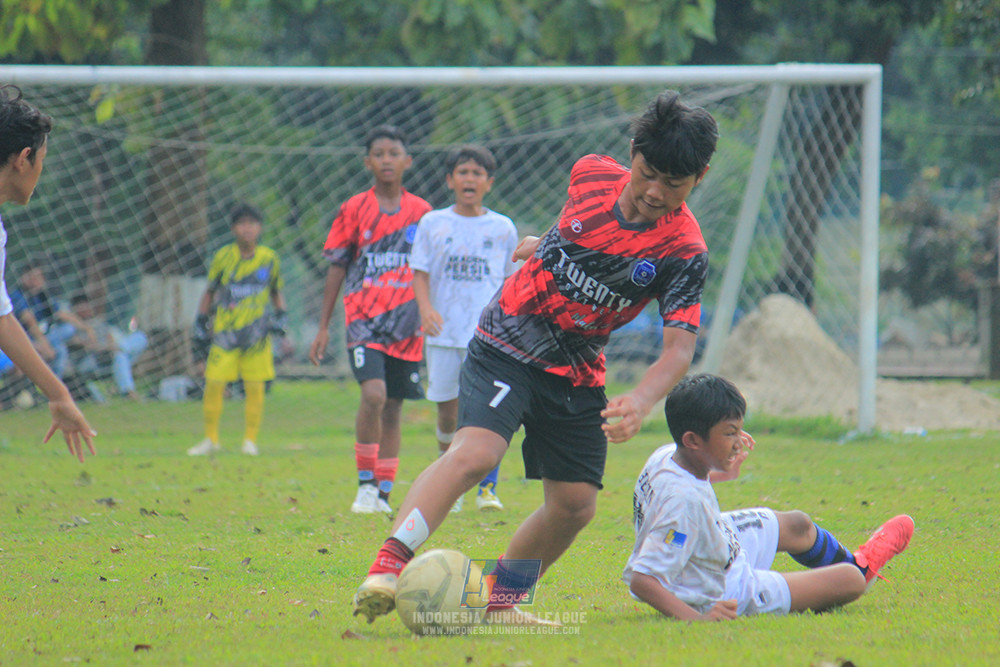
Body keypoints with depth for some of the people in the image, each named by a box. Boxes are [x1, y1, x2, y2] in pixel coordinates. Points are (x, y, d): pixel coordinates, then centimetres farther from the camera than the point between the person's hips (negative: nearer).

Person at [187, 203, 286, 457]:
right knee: (214, 383, -5)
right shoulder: (223, 257, 0)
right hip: (225, 329, 0)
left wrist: (280, 316, 2)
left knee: (255, 387, -2)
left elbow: (276, 292, 17)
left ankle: (250, 440, 10)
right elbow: (210, 292, 11)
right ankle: (211, 439, 9)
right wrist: (200, 323, 8)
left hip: (256, 331, 0)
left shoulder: (269, 259, 3)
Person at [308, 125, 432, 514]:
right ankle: (365, 484, -10)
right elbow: (336, 268, 6)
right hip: (364, 321, -3)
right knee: (373, 393, -21)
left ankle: (383, 492, 15)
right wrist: (323, 328, 4)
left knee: (393, 407, 6)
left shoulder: (422, 212, 8)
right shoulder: (354, 210, 2)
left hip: (407, 326, 3)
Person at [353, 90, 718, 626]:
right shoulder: (591, 174, -9)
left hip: (577, 375, 2)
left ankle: (499, 601, 22)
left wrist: (640, 401, -41)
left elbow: (679, 346, -23)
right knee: (476, 451, -25)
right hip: (507, 346, -2)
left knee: (575, 504, -1)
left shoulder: (683, 253, -15)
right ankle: (386, 570, -34)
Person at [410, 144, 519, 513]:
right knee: (448, 410, 4)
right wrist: (426, 309, -12)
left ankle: (487, 487, -7)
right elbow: (420, 273, 5)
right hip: (444, 331, 1)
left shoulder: (502, 228, 8)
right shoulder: (433, 223, 7)